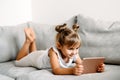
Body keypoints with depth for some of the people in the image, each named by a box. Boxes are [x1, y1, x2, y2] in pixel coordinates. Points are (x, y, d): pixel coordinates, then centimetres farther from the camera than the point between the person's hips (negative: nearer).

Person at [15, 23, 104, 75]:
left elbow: (83, 65, -36)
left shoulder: (74, 54, -35)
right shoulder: (53, 51, -50)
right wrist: (71, 70, -76)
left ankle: (32, 40, 45)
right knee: (18, 61, 28)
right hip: (38, 57, -5)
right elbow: (56, 70, -59)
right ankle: (29, 40, 30)